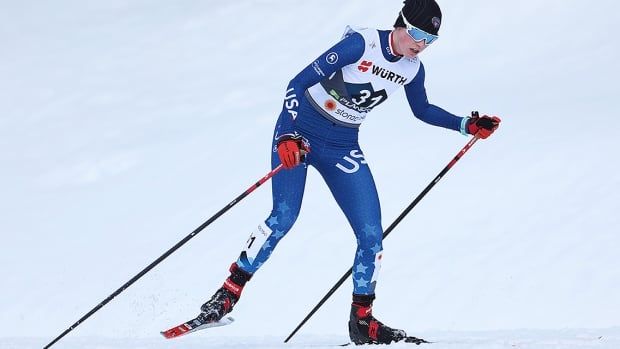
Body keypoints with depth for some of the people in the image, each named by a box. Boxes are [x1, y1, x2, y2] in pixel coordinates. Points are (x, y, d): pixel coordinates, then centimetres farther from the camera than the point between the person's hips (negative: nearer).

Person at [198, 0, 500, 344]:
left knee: (372, 234, -4)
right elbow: (299, 82, -20)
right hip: (298, 136, -5)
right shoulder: (361, 44, -20)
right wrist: (287, 136, -29)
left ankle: (362, 320, 11)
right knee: (284, 216, -23)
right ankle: (230, 291, -11)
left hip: (343, 148, 5)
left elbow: (423, 110, 22)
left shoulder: (413, 68, -1)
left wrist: (468, 124, 12)